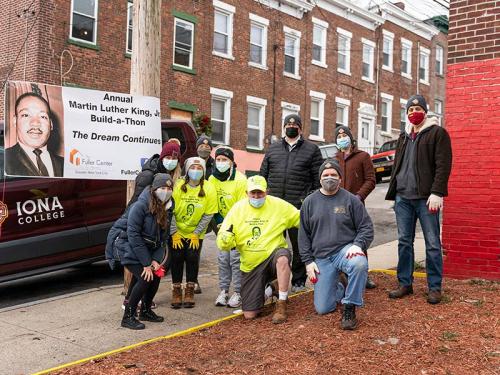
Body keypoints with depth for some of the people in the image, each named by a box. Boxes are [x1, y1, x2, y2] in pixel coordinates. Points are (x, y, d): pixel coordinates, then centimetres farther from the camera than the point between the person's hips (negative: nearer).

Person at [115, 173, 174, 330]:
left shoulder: (167, 208, 0)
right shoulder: (140, 206, -22)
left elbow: (163, 238, 3)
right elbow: (133, 235, -23)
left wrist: (156, 260, -11)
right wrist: (146, 263, -23)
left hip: (147, 250, 7)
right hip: (130, 248, -7)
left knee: (156, 276, 0)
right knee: (145, 279, -18)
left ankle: (145, 311, 22)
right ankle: (128, 317, -5)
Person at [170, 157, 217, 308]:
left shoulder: (209, 189, -13)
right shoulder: (178, 186, -15)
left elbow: (208, 215, -8)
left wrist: (196, 234, -10)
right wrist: (174, 233, -11)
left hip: (196, 233, 0)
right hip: (177, 232, 0)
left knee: (192, 259, -4)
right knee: (176, 259, -4)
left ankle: (189, 292, 10)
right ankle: (176, 291, 10)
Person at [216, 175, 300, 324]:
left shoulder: (279, 205, -4)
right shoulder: (238, 208, -2)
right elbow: (223, 242, -3)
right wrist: (226, 239, -26)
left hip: (273, 255, -2)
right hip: (251, 265, 2)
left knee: (283, 258, -40)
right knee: (249, 314, -2)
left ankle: (281, 305, -21)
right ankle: (264, 292, 33)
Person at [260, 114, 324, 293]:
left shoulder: (311, 149, 6)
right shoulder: (273, 149, 15)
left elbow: (318, 178, 2)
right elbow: (263, 174, 17)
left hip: (300, 206, -2)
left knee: (299, 245, 7)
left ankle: (298, 281, 20)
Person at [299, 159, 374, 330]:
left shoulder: (351, 200, 0)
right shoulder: (310, 202, 6)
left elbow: (366, 227, 1)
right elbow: (303, 235, 9)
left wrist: (358, 245, -18)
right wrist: (308, 261, 2)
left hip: (346, 250, -2)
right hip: (321, 258, 2)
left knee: (359, 264, -39)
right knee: (322, 308, -3)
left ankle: (349, 308, -18)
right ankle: (338, 289, 32)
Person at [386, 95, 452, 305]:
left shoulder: (437, 133, 1)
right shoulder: (403, 137, 20)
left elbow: (443, 165, -8)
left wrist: (437, 193, -17)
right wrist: (394, 194, 16)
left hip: (426, 198, -5)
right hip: (403, 197, 6)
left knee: (432, 244, -1)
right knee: (404, 242, 7)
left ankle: (434, 287, 7)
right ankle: (405, 283, 15)